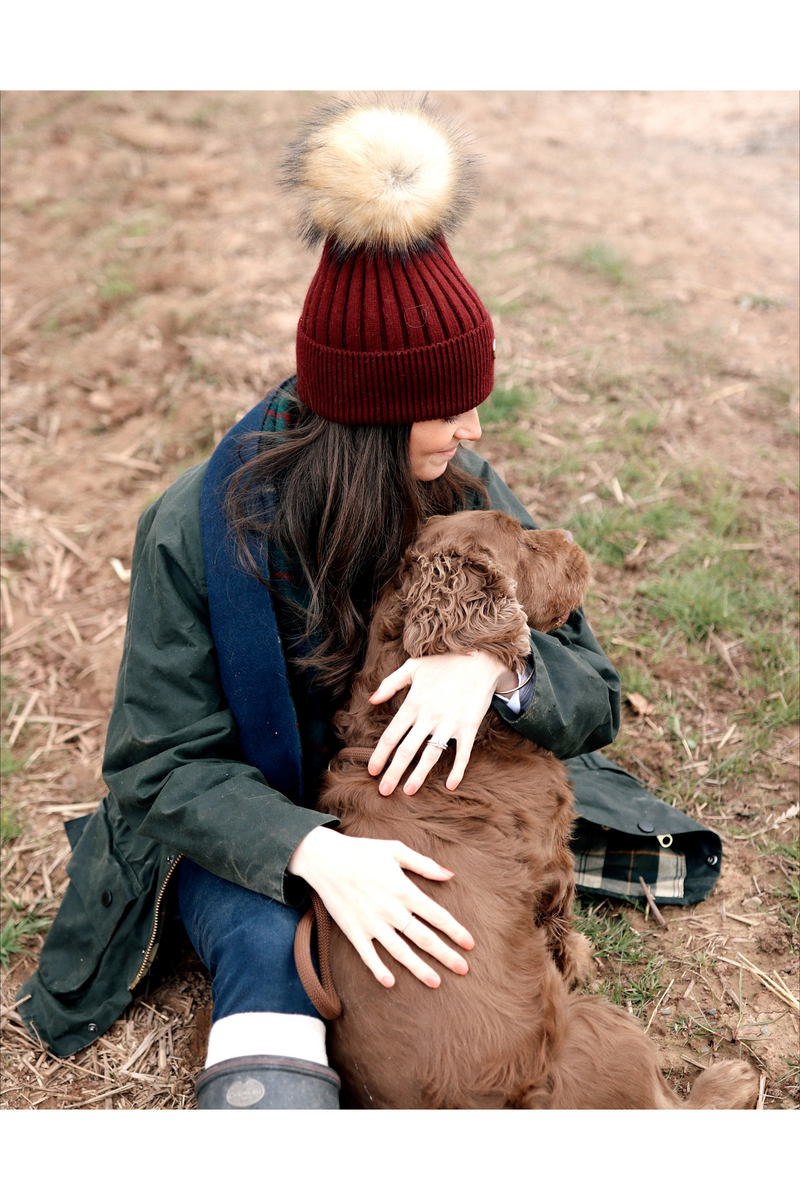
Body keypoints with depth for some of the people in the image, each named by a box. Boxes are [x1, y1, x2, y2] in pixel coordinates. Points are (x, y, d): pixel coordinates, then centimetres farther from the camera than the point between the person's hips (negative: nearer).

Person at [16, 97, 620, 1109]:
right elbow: (167, 764, -17)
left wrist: (494, 663, -32)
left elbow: (594, 699, -8)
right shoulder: (202, 529, -20)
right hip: (239, 830, -2)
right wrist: (314, 852, -36)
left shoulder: (466, 497, -10)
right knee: (272, 952, -34)